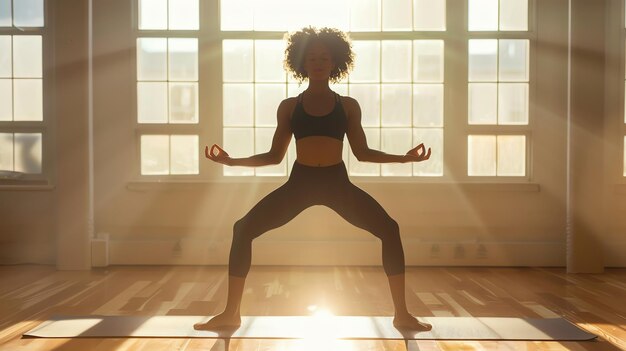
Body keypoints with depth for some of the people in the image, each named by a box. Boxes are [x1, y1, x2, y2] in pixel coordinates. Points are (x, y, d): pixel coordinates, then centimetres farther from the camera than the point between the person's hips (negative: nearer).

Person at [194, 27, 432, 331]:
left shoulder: (348, 106, 9)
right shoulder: (288, 107, 9)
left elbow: (362, 152, 10)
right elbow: (274, 155, 9)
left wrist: (402, 157, -1)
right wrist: (231, 160, -2)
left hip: (337, 182, 0)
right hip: (300, 182, 1)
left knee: (389, 230, -15)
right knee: (243, 229, -13)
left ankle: (402, 314, 0)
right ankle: (231, 313, 1)